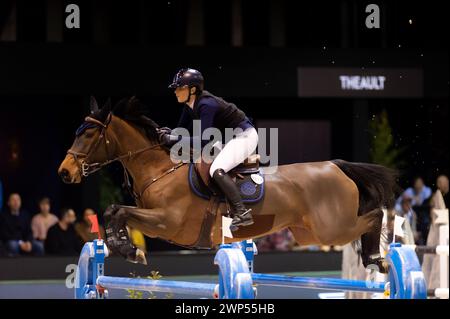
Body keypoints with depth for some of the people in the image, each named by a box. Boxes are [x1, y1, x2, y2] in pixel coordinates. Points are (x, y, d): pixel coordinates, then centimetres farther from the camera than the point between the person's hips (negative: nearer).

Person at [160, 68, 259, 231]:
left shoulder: (206, 105, -26)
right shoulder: (190, 105, 2)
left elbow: (203, 141, -29)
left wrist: (174, 139, -27)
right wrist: (169, 134, -10)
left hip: (244, 136, -11)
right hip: (230, 138, 11)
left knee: (217, 170, -27)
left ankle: (241, 213, -31)